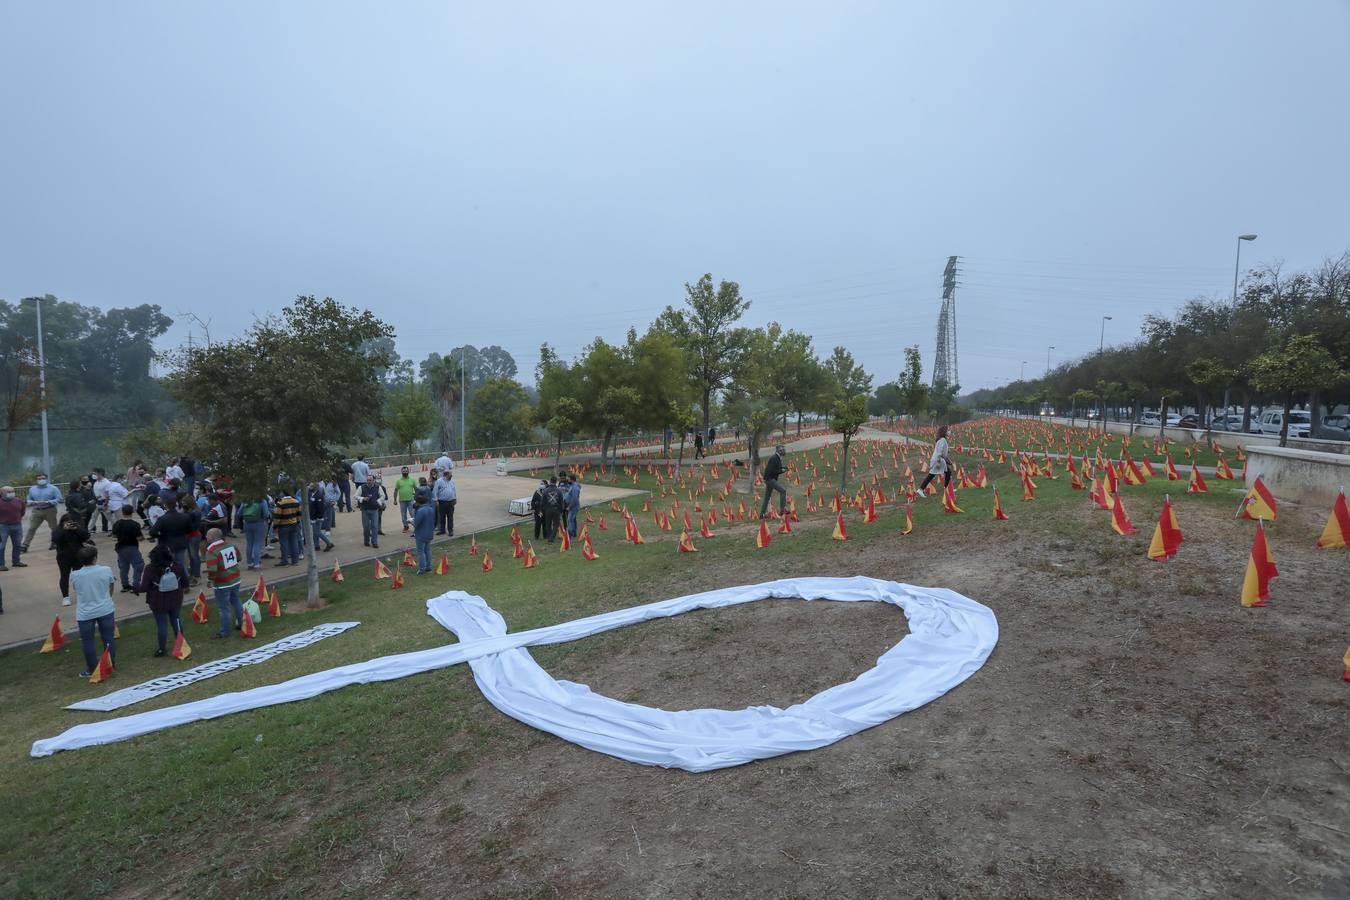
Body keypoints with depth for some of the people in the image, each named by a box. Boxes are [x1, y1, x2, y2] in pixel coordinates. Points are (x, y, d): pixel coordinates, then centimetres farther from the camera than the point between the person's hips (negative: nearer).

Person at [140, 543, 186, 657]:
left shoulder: (150, 569, -19)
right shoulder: (176, 566, -10)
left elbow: (144, 588, -15)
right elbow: (185, 581, -1)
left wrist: (139, 583, 6)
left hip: (158, 603, -3)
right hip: (176, 600, 3)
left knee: (161, 625, 8)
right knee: (176, 621, 17)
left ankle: (161, 649, 21)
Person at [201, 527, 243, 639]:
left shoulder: (211, 552, -20)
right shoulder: (230, 545, 2)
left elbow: (212, 570, -26)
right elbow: (238, 558, 15)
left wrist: (210, 580, -10)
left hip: (222, 584, -7)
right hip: (235, 580, 7)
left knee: (224, 608, 3)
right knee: (236, 602, 23)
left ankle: (225, 632, 13)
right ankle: (241, 624, 35)